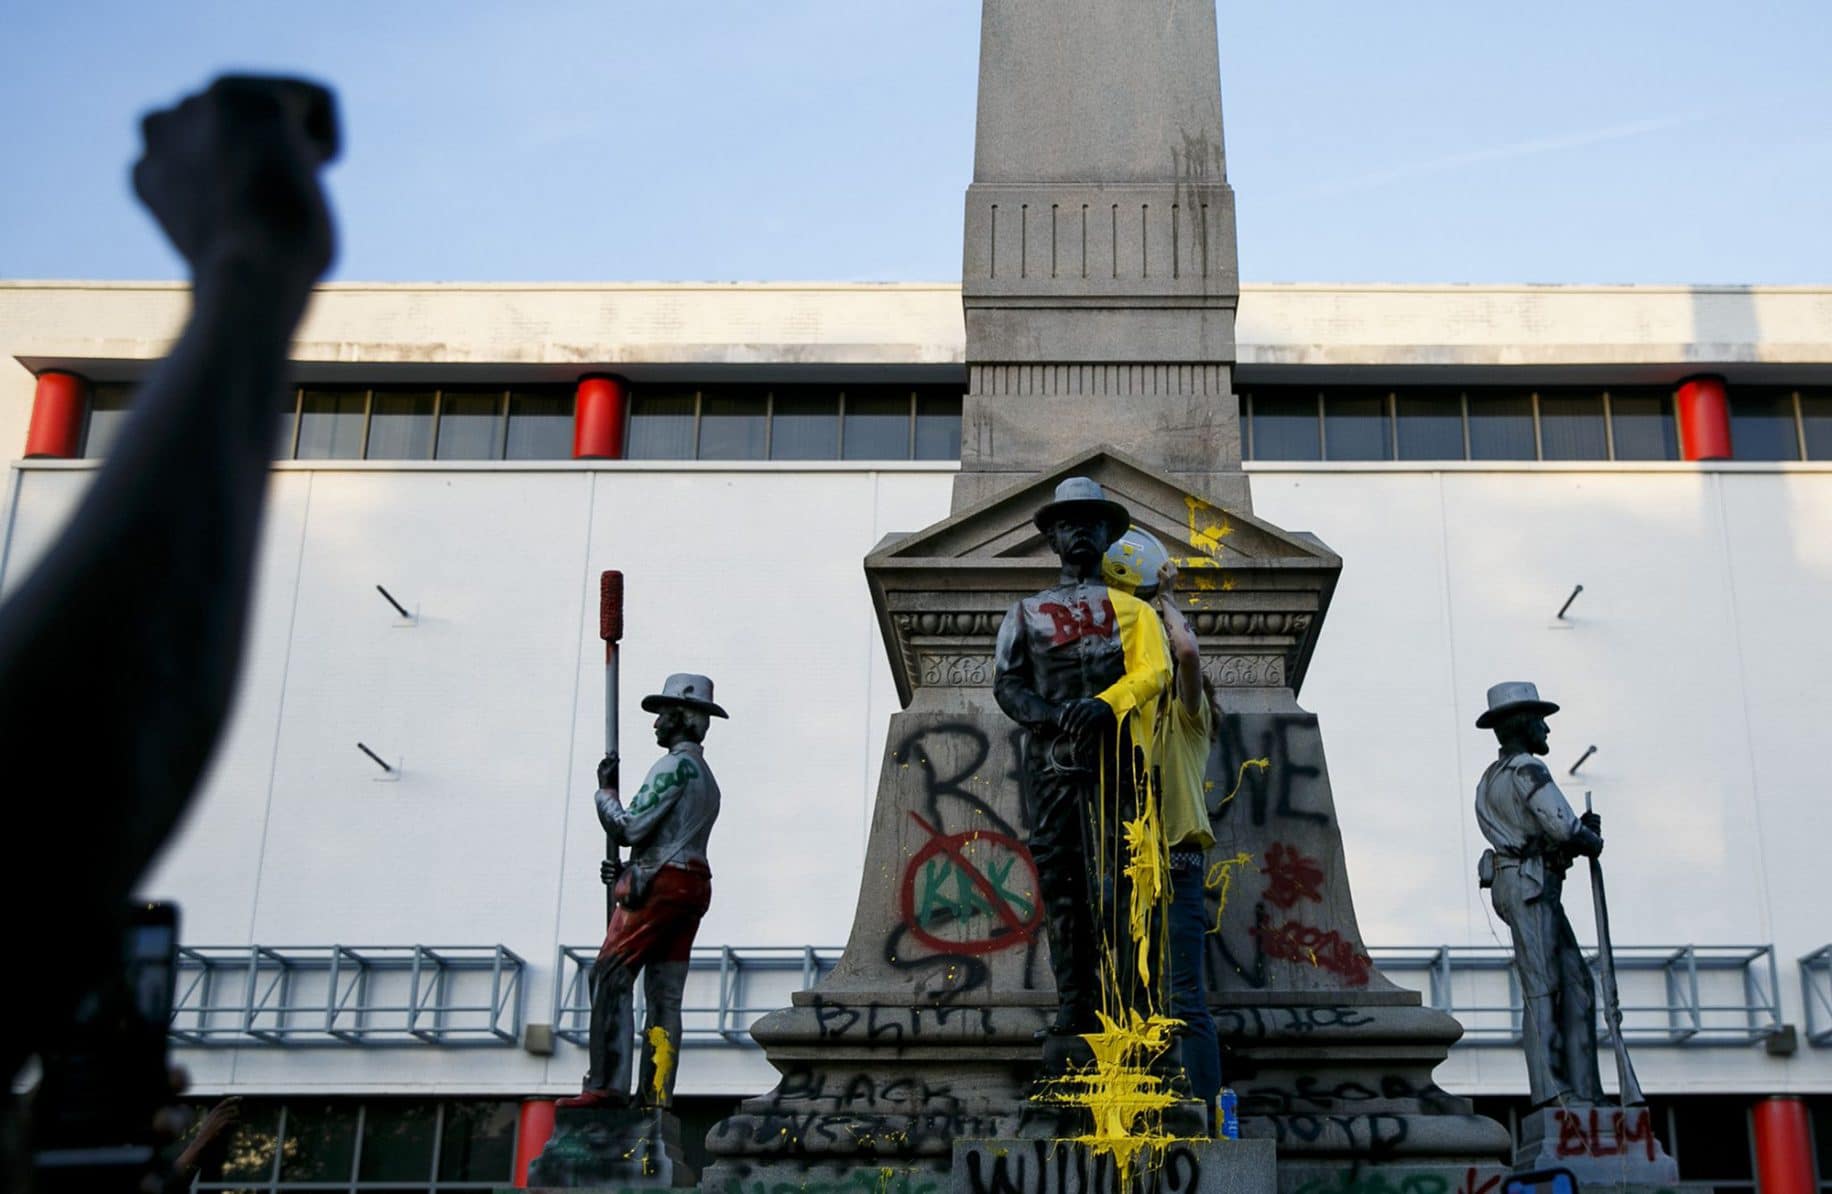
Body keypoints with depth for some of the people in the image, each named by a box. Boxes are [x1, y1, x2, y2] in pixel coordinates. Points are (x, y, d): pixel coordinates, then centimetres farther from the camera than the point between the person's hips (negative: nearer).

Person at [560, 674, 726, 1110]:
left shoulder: (676, 765, -7)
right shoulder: (707, 778, 24)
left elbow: (631, 827, -14)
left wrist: (605, 790, 1)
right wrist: (630, 870, 17)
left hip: (660, 884, -10)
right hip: (693, 886, 10)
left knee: (611, 977, -10)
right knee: (665, 995, 6)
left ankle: (607, 1085, -17)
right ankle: (656, 1096, 2)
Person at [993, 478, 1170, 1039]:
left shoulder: (1132, 607, 18)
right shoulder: (1026, 611, 22)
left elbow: (1155, 671, 1)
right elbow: (1006, 682, 10)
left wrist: (1104, 703, -18)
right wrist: (1050, 715, -10)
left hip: (1114, 756, -2)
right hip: (1050, 759, 2)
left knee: (1112, 883, -9)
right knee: (1059, 885, -2)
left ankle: (1121, 1008, -8)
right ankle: (1074, 1008, 2)